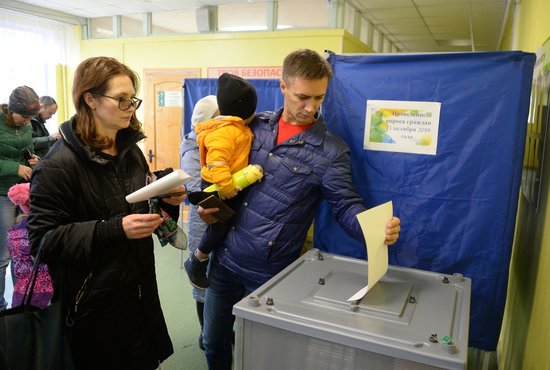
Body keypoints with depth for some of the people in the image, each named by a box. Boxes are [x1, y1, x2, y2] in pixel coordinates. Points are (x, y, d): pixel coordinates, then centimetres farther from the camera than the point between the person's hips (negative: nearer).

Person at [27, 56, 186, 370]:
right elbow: (43, 240, -19)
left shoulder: (131, 149, 4)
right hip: (94, 300, -6)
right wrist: (115, 229, -29)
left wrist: (168, 201, -7)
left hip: (141, 288, 7)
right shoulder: (59, 164, -18)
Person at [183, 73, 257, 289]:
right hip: (218, 188, -10)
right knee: (219, 226, -2)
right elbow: (216, 161, -34)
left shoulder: (236, 128, 9)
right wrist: (226, 186, -37)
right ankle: (196, 262, 20)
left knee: (228, 224, 18)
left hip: (231, 186, 10)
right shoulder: (226, 131, -24)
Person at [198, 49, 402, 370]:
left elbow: (347, 206, -12)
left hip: (270, 272, -4)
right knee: (214, 341, 21)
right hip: (226, 257, 4)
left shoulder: (331, 151, -11)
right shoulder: (257, 125, 2)